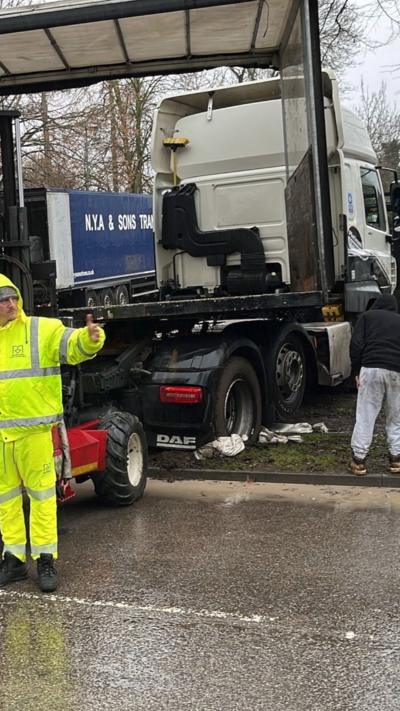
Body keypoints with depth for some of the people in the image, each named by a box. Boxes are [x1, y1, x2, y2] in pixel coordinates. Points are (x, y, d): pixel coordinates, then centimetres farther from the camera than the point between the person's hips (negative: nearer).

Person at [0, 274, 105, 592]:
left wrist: (90, 338, -38)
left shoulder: (42, 329, -4)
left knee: (42, 494, 2)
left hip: (33, 429, -4)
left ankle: (45, 559, 12)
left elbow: (74, 346, -19)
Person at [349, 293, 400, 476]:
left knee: (365, 416, 0)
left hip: (371, 368, -2)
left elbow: (356, 344, 1)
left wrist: (356, 370, 5)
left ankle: (358, 460, -1)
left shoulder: (367, 316, 14)